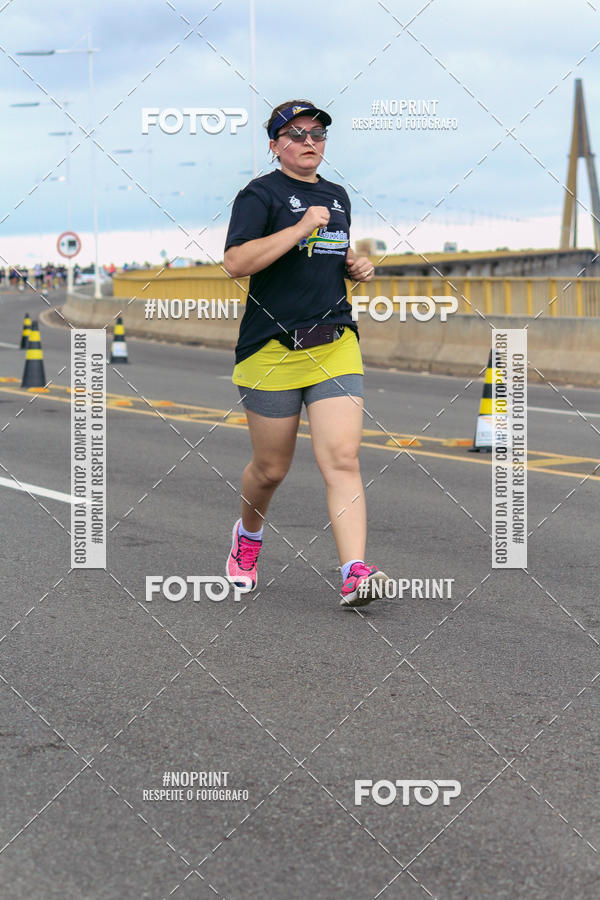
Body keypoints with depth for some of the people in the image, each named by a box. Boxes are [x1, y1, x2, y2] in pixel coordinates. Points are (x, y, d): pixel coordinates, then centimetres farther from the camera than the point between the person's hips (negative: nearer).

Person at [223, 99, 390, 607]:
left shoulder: (337, 196, 17)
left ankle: (355, 574, -21)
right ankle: (249, 536, 39)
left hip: (336, 344, 4)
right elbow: (236, 262, -18)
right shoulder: (260, 194, -4)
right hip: (272, 349, -4)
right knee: (271, 468, 7)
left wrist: (358, 265, 11)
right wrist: (299, 229, -21)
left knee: (342, 458, -12)